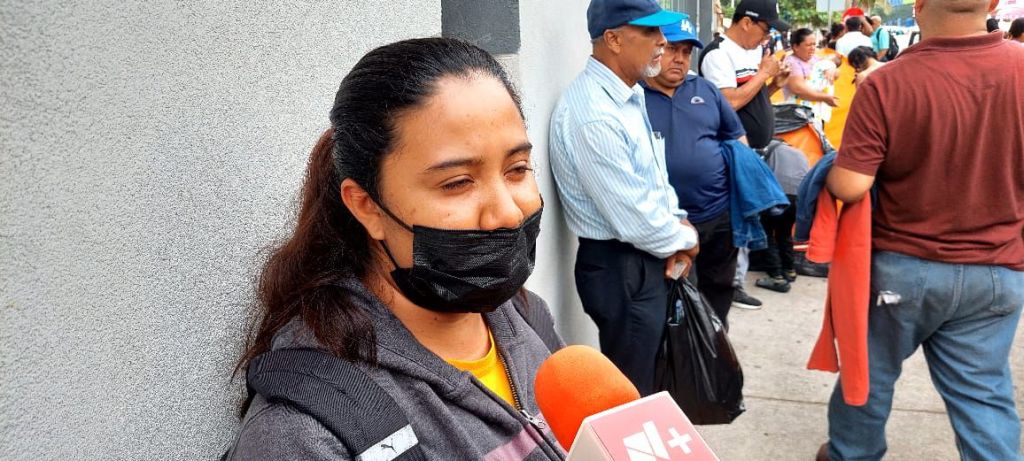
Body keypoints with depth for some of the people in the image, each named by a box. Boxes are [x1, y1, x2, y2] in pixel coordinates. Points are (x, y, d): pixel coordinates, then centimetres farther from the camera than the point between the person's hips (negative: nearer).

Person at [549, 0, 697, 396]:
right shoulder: (594, 116, -27)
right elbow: (634, 222, -26)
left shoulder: (630, 94, 5)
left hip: (648, 259, 9)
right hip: (621, 269, -9)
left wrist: (677, 222, -1)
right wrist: (686, 240, -8)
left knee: (644, 381, 24)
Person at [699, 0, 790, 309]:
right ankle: (731, 284, 4)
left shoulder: (754, 51, 14)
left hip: (756, 151, 9)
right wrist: (763, 74, -12)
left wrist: (774, 84, 5)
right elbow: (731, 102, -22)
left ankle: (734, 278, 22)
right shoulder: (718, 53, -13)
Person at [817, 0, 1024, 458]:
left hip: (901, 267, -1)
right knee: (983, 392, 12)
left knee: (871, 371, 19)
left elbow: (849, 187, -22)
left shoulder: (886, 84, -21)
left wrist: (832, 167, 0)